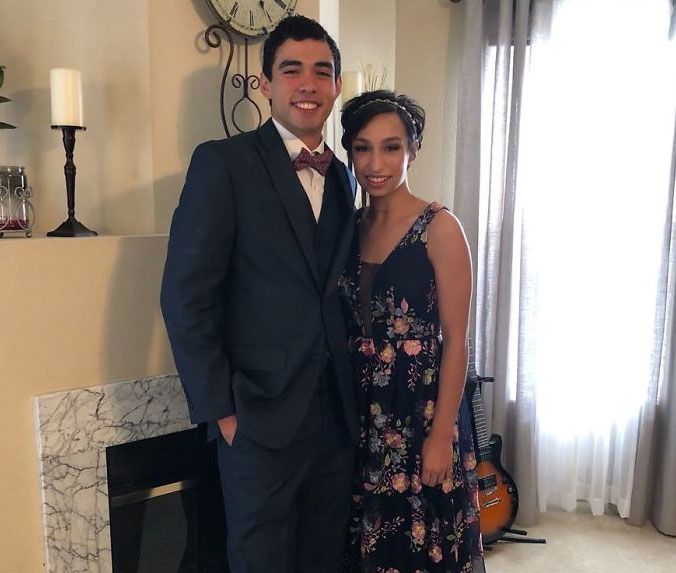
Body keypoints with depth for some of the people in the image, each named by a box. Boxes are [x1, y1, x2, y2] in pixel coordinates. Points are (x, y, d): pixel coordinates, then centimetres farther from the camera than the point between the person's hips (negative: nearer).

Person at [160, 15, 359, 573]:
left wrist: (354, 392, 5)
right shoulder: (223, 162, -8)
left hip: (338, 415, 5)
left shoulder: (343, 178, 10)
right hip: (263, 416, -5)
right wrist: (220, 407, -12)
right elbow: (185, 295, -12)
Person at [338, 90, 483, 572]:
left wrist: (441, 434, -14)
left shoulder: (439, 227, -12)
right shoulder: (351, 225, 4)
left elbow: (455, 340, -13)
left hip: (422, 407, -5)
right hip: (362, 410, 5)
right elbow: (349, 326, 9)